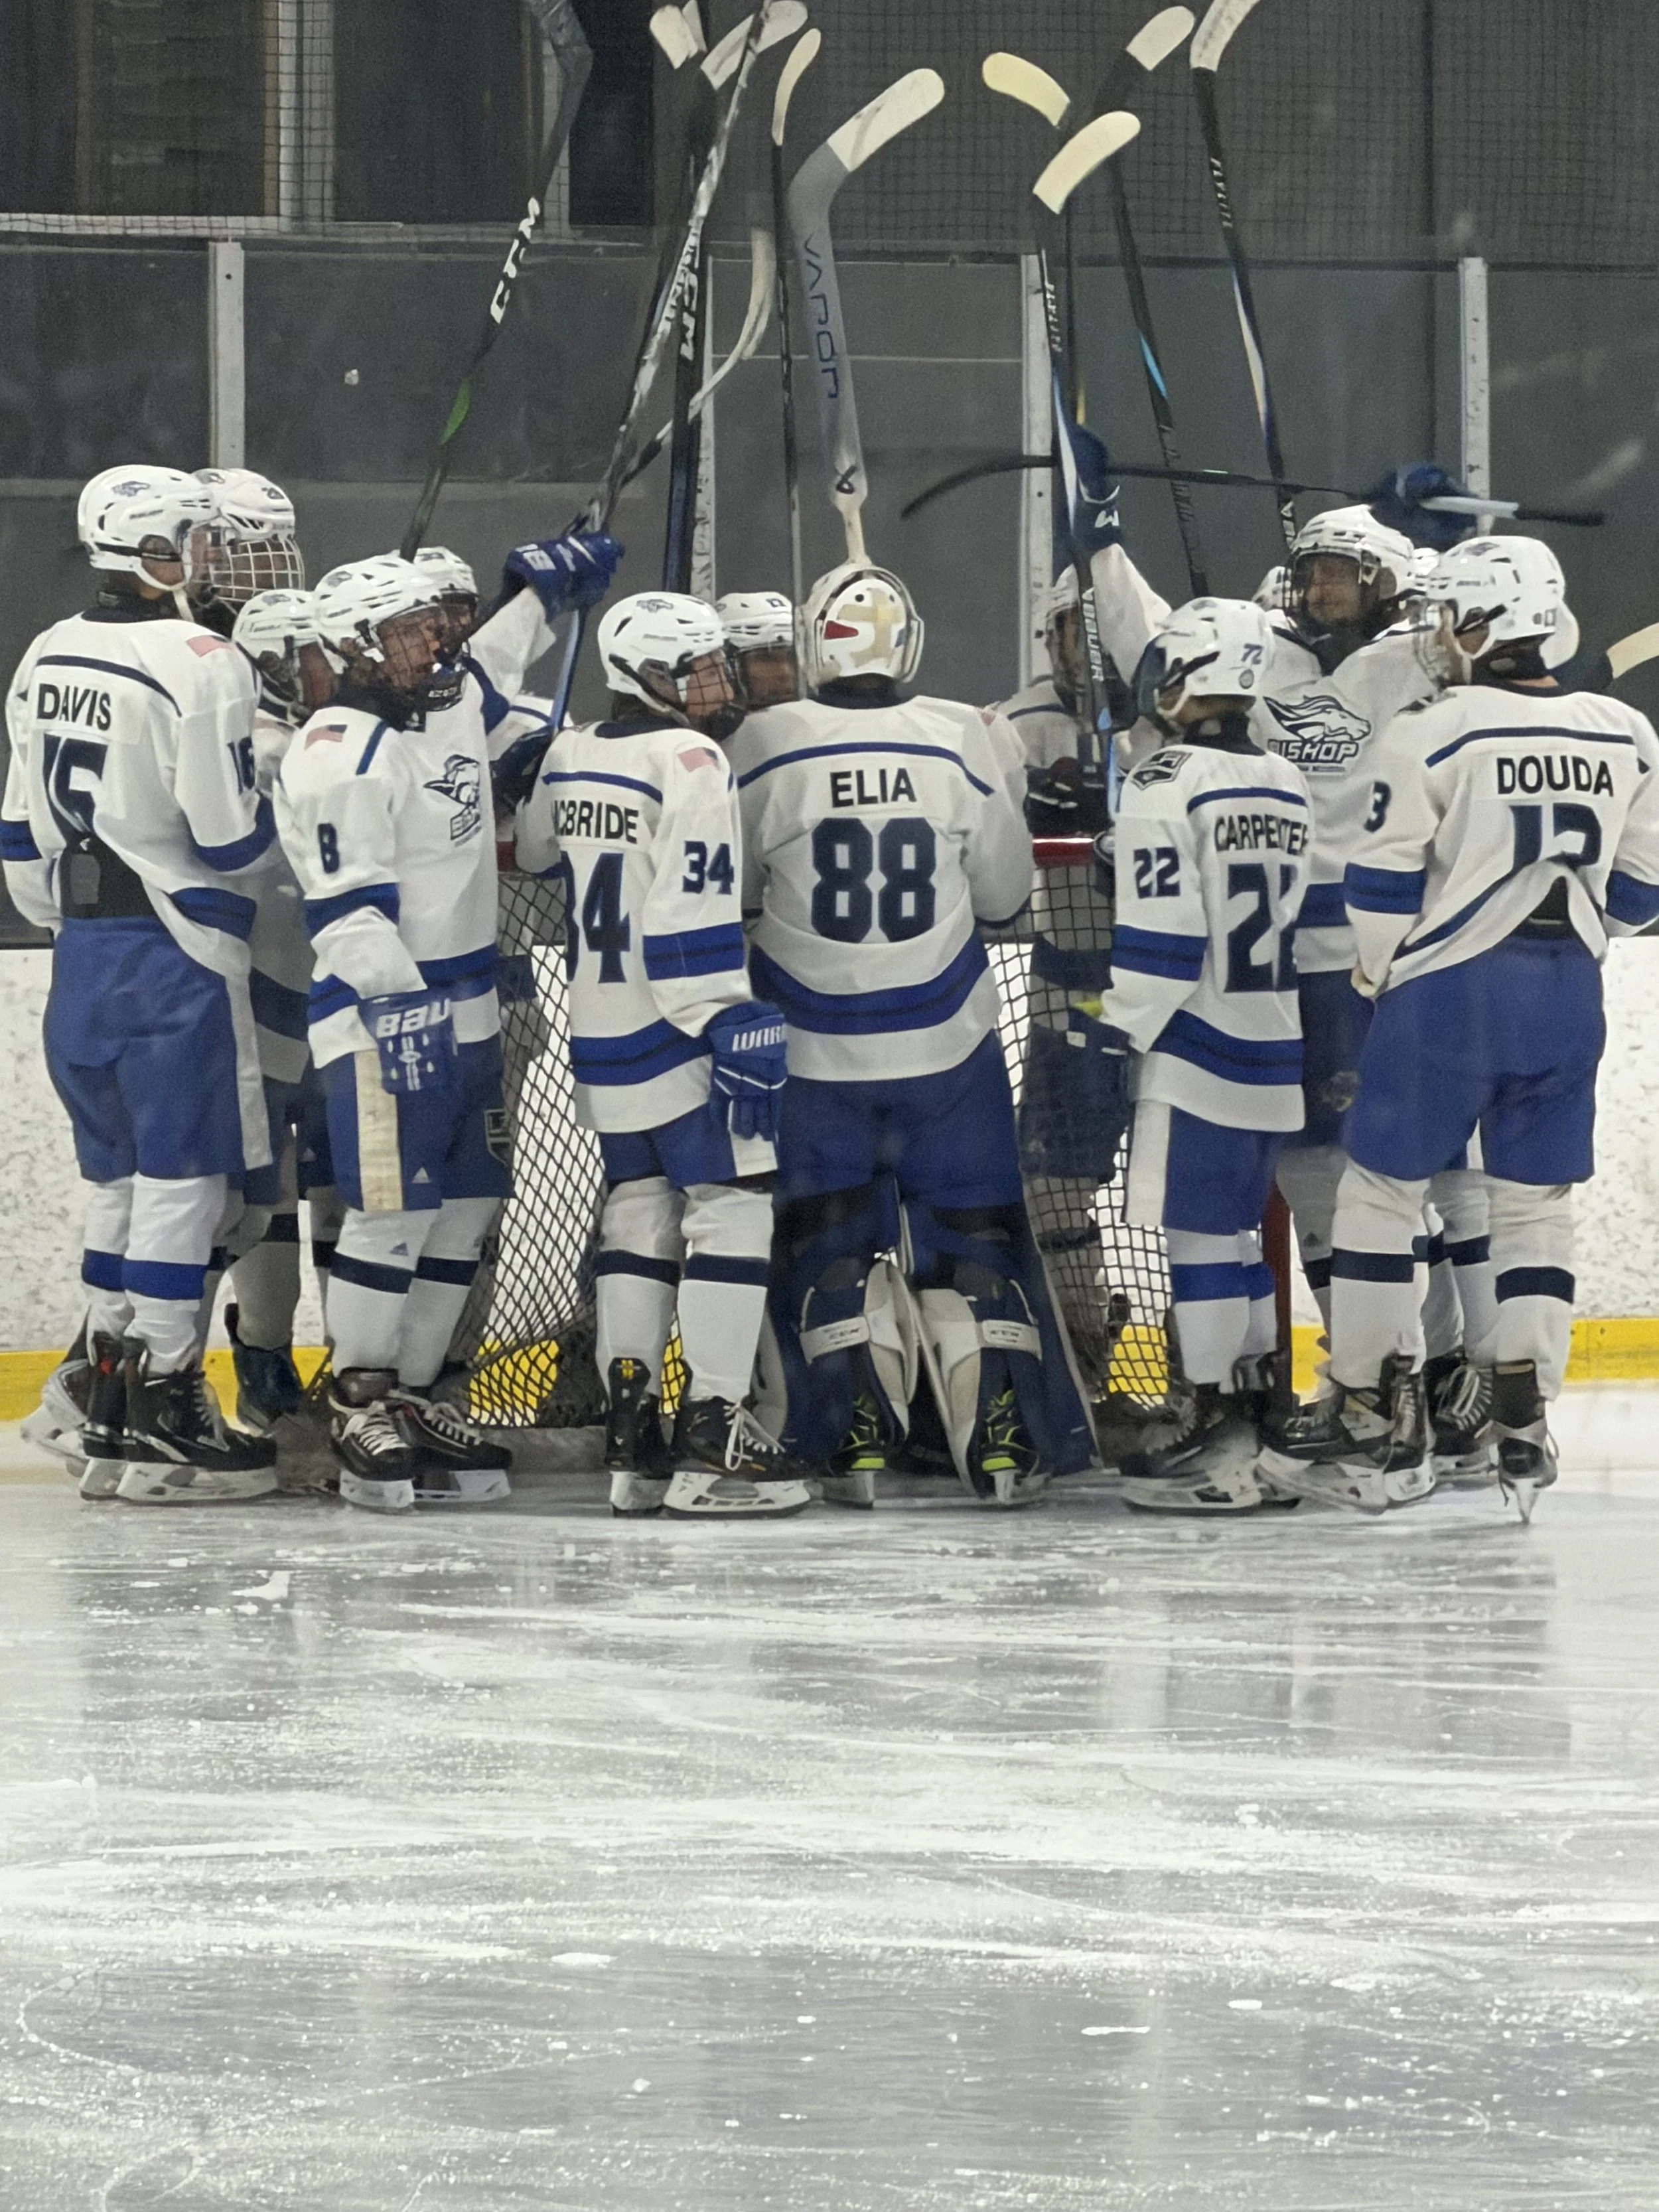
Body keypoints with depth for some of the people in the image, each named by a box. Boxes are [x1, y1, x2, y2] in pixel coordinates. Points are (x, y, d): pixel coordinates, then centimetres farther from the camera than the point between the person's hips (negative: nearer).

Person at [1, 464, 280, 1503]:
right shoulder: (202, 666, -15)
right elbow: (231, 837, -16)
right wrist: (273, 790, 4)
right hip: (176, 954, -8)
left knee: (119, 1173, 14)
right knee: (183, 1174, -5)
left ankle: (110, 1407, 17)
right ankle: (162, 1421, -6)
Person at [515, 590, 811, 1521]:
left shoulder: (570, 758, 9)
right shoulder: (690, 763, -14)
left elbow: (539, 856, 26)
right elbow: (693, 911, -22)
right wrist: (733, 1025, -23)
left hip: (600, 1036, 8)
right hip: (677, 1031, -8)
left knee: (641, 1213, 15)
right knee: (731, 1209, -4)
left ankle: (632, 1441, 11)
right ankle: (712, 1439, -12)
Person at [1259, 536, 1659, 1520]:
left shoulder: (1431, 737, -11)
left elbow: (1384, 886, -7)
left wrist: (1382, 975, 11)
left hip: (1453, 993, -4)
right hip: (1568, 997, 5)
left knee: (1382, 1192, 7)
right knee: (1537, 1208, 11)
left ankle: (1370, 1417, 8)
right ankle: (1524, 1424, 6)